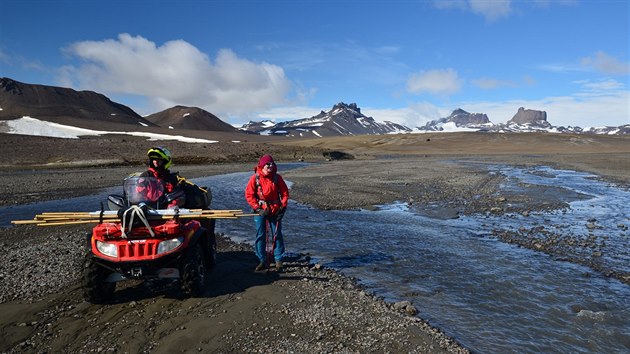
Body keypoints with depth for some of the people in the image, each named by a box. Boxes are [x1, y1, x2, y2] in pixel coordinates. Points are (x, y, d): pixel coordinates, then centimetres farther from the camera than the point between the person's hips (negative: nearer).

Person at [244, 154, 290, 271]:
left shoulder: (277, 177, -4)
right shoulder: (255, 178, -7)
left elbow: (285, 193, 3)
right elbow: (249, 195, -5)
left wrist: (282, 207, -6)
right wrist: (258, 209, -11)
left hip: (275, 210, 1)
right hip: (260, 211, 0)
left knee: (277, 235, 4)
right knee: (260, 235, 5)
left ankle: (278, 260, 14)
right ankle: (261, 260, 17)